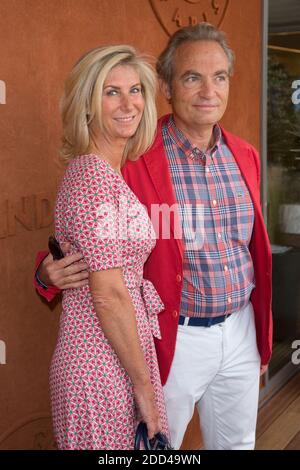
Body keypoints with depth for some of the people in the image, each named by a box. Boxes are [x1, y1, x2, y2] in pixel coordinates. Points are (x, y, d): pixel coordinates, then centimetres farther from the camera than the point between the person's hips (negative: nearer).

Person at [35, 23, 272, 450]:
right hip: (175, 338, -5)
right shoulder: (136, 158, -16)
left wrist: (262, 335, 16)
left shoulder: (245, 155, 3)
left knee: (237, 442, 23)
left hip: (240, 331, 6)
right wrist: (52, 271, -28)